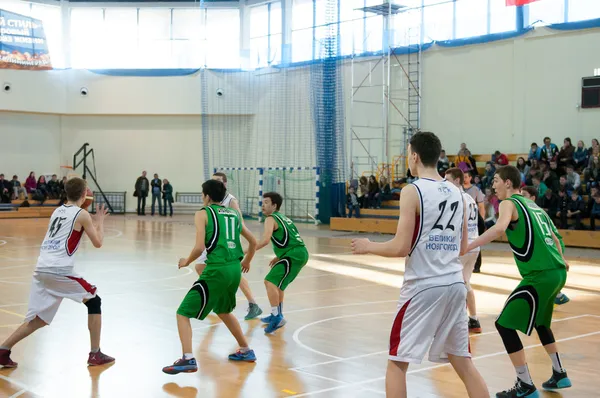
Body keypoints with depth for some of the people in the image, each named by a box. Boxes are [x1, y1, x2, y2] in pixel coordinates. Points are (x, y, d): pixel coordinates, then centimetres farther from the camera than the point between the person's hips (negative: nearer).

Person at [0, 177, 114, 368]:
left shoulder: (58, 211, 22)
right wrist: (100, 221, 21)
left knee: (38, 319, 15)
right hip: (59, 270, -7)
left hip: (41, 269, 7)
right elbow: (98, 243, 7)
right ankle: (95, 354, 9)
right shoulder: (82, 215, 1)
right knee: (94, 301, 10)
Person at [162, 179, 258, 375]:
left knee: (183, 313, 1)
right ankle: (246, 351, 36)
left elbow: (199, 247, -12)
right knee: (223, 311, 31)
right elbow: (253, 242, 23)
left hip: (217, 270, -6)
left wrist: (186, 261, 7)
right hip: (235, 268, 7)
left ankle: (188, 359, -12)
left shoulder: (203, 213, 0)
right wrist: (246, 262, 40)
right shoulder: (234, 214, 16)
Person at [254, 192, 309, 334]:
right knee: (277, 283, 25)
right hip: (300, 253, 10)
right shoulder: (282, 218, 23)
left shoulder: (271, 219, -5)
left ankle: (277, 317, -20)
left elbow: (265, 240, -22)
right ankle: (277, 315, 33)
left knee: (270, 282, -15)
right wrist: (279, 257, 26)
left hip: (294, 255, -10)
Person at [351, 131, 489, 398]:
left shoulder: (412, 191, -10)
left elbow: (401, 248, -14)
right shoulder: (456, 192, 10)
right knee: (462, 360, 16)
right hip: (455, 284, 7)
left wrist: (368, 247, 2)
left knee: (397, 361, 6)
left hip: (423, 286, -6)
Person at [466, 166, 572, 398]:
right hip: (558, 272, 9)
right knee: (539, 321, 29)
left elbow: (499, 228, -26)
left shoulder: (509, 203, -4)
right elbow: (553, 238, 29)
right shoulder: (533, 206, 20)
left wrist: (466, 248, -28)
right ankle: (559, 374, 35)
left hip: (540, 275, -9)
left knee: (505, 325, -3)